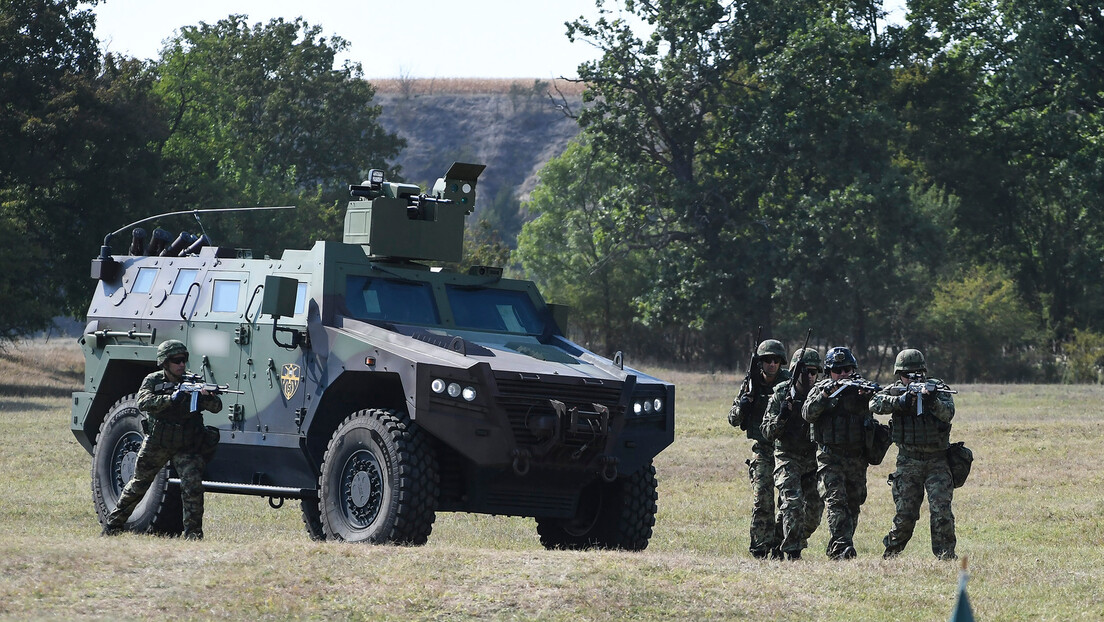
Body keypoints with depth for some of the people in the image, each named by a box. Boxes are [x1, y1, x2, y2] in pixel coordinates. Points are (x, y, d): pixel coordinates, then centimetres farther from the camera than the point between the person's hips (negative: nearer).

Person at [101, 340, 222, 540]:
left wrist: (206, 397, -35)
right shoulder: (153, 381, -7)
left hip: (186, 448, 0)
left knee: (193, 485, -17)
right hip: (156, 444, 0)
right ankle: (113, 524, 25)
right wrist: (170, 398, -38)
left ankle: (193, 532, -9)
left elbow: (217, 407, -12)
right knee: (138, 484, 11)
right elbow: (143, 403, -25)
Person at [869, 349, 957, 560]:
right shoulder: (895, 391, 3)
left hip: (937, 461, -1)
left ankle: (946, 555, -5)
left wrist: (933, 401, -34)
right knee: (905, 513, 1)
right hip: (908, 461, 1)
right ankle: (890, 554, 18)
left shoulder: (937, 388, 0)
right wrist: (900, 401, -29)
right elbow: (875, 404, -15)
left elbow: (948, 413, -16)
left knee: (941, 511, -10)